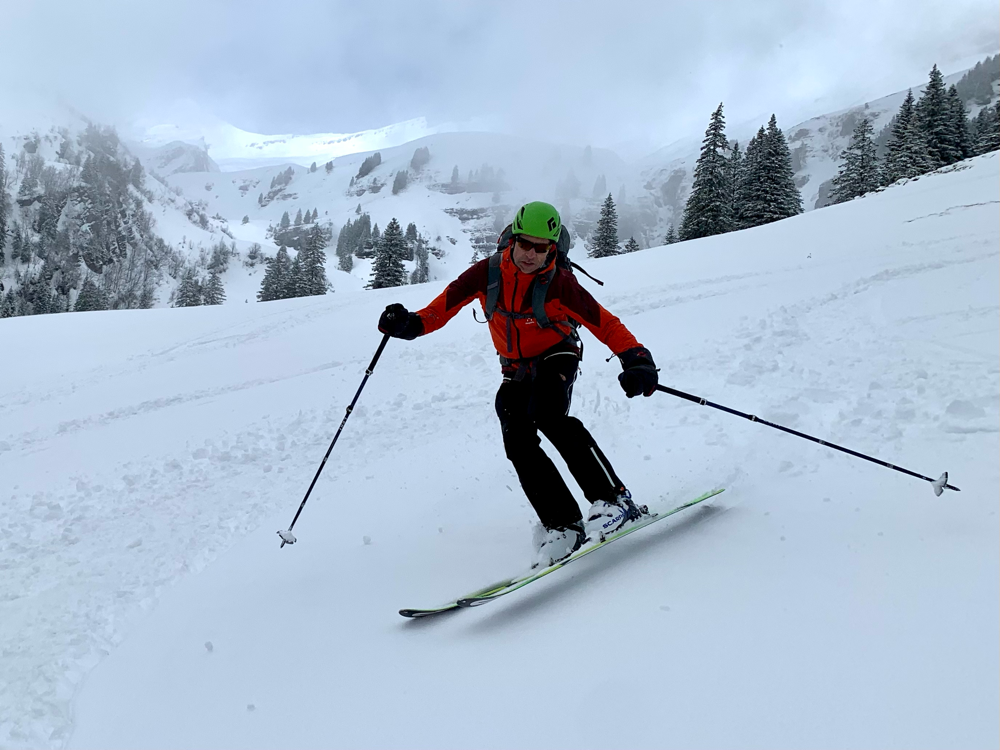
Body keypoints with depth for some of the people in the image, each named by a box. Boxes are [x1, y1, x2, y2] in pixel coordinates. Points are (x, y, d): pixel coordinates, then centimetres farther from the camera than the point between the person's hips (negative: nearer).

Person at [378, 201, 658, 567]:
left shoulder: (559, 284, -21)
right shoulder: (487, 273, -13)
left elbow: (606, 324, -20)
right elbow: (445, 304, -4)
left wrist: (636, 360, -35)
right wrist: (411, 324, -21)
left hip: (557, 358, -3)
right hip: (517, 372, 4)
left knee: (547, 416, -32)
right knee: (518, 442, -18)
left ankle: (613, 499, -27)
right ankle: (563, 526, -18)